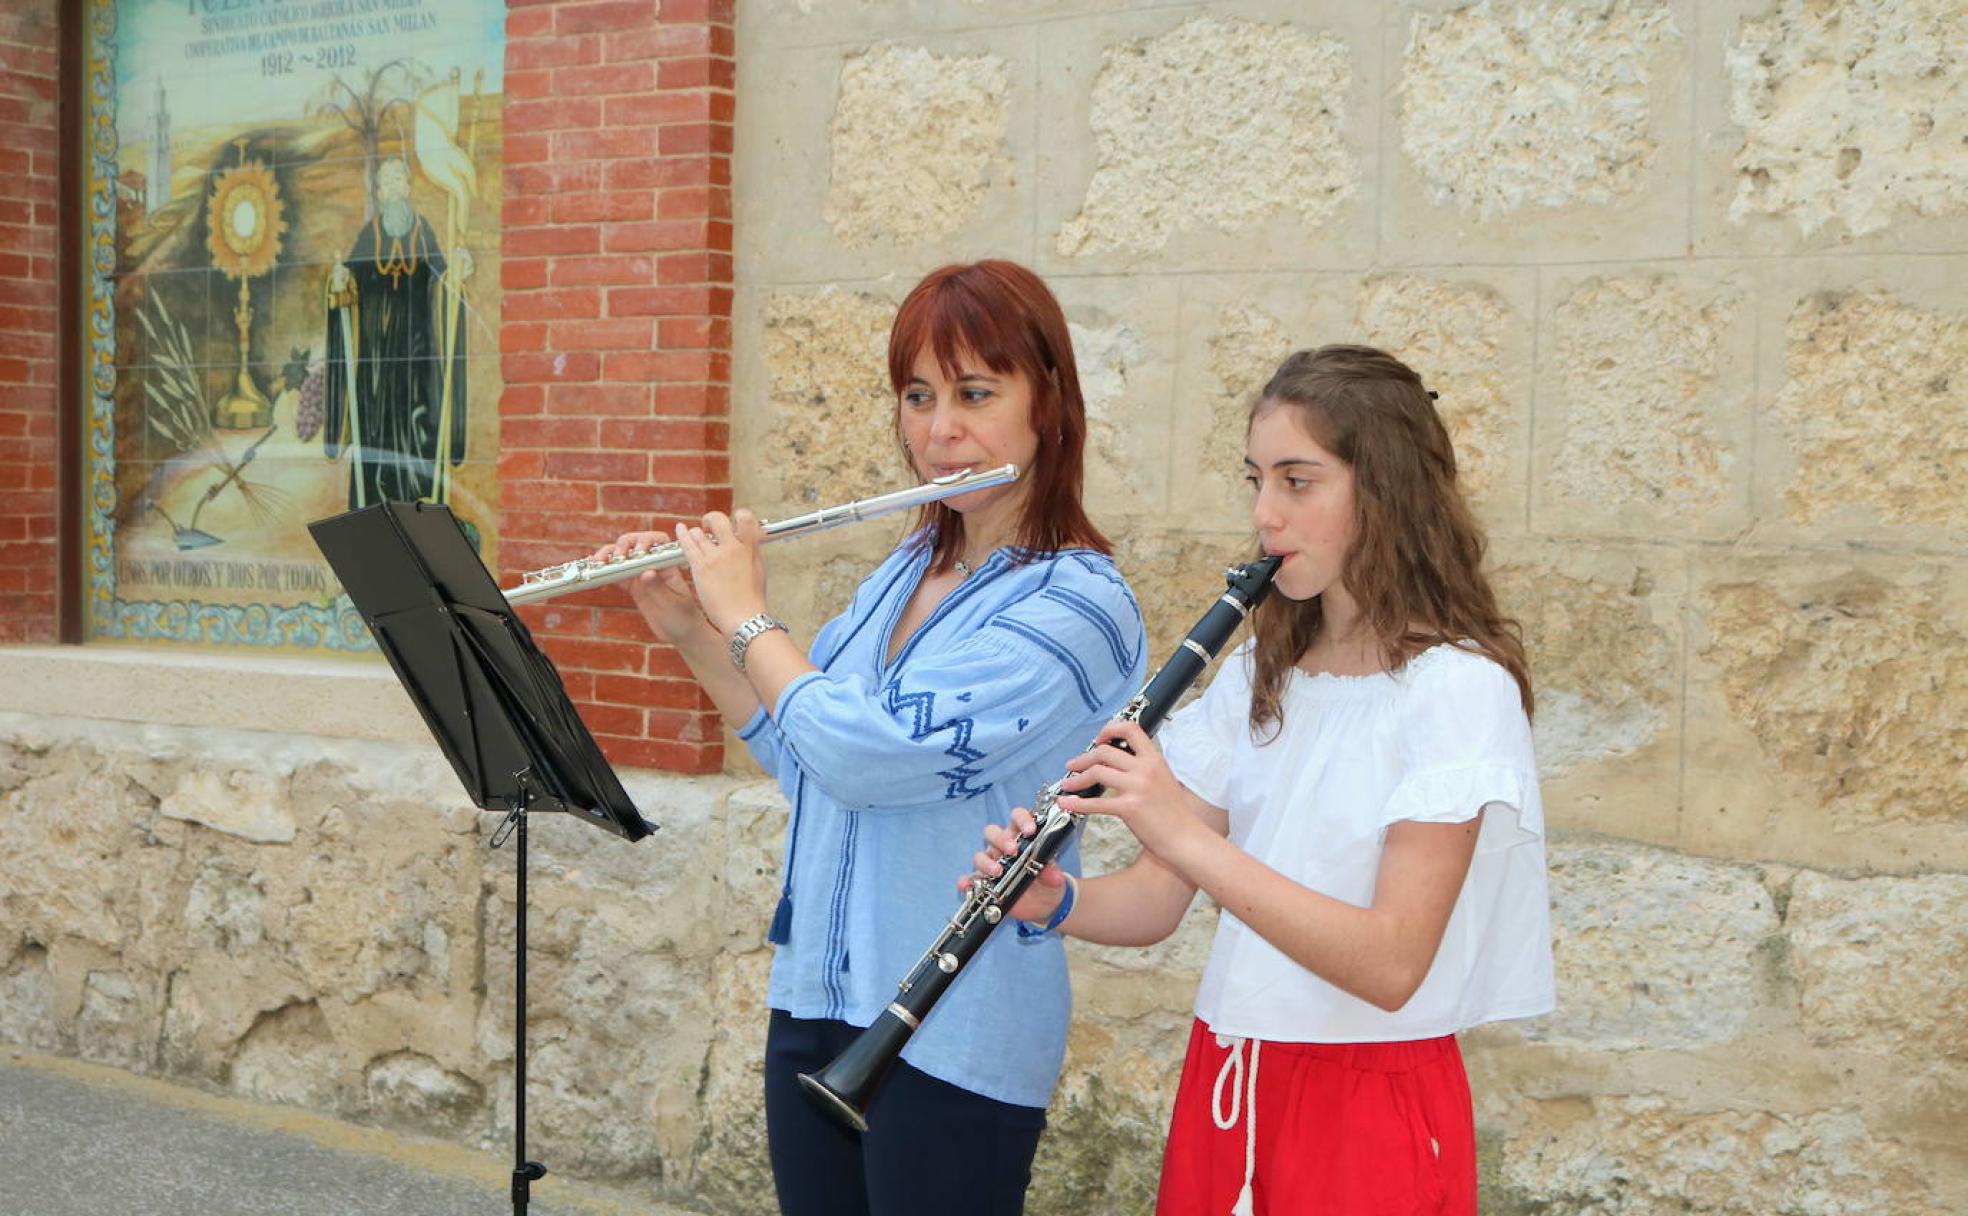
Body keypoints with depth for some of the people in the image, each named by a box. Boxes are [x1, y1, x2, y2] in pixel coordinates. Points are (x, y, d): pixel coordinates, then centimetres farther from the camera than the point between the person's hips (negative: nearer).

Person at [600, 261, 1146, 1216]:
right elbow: (802, 752, 18)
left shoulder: (1076, 605, -17)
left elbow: (865, 754, -27)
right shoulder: (905, 570, 9)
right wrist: (689, 631, 6)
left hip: (953, 1038, -7)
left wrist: (746, 615, -11)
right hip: (812, 1000, 7)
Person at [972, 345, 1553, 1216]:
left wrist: (1185, 835, -30)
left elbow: (1391, 965, -23)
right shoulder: (1261, 672, 7)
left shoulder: (1458, 687, -14)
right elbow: (1156, 906, 5)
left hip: (1371, 1108, -6)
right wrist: (1056, 902, -16)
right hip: (1224, 1087, 6)